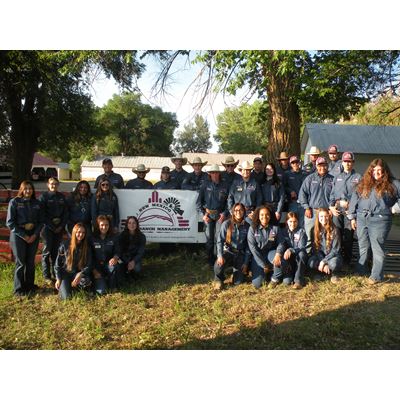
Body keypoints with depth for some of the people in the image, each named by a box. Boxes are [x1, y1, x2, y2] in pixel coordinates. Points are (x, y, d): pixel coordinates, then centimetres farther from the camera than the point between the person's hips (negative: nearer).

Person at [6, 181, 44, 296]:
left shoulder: (36, 203, 7)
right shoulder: (14, 202, -4)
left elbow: (41, 221, 8)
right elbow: (10, 222, -8)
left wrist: (35, 235, -6)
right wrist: (23, 236, -11)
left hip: (33, 236, 4)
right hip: (18, 235, -3)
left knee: (31, 262, 9)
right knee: (20, 263, -1)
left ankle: (30, 285, 23)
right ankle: (18, 289, 9)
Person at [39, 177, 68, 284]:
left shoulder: (61, 196, 11)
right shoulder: (44, 196, -2)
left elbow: (65, 212, 9)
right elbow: (42, 214, -8)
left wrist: (61, 226, -3)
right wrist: (52, 227, -11)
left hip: (59, 228, 4)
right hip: (47, 227, -4)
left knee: (56, 251, 8)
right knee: (47, 251, -2)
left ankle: (55, 274, 16)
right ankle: (46, 276, 3)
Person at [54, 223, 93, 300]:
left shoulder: (87, 247, -3)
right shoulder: (65, 245, -6)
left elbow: (88, 265, -7)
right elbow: (58, 263, 0)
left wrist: (80, 274, -26)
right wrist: (58, 279, -6)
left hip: (77, 274, 1)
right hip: (65, 273, -1)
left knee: (87, 281, -33)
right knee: (66, 297, -20)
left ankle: (73, 286, 0)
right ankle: (61, 286, 14)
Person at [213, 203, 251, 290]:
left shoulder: (247, 226, -2)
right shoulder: (226, 224, -7)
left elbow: (248, 246, 1)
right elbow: (220, 241, -9)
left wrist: (246, 263, -3)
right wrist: (220, 256, -24)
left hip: (240, 254, 2)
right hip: (227, 251, -1)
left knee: (238, 281, -7)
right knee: (219, 265, -35)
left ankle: (237, 271, 30)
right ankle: (219, 279, 1)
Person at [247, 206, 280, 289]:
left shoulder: (275, 228, -8)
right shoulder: (252, 228, -10)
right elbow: (252, 247, -11)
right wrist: (264, 265, -14)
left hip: (270, 253, 1)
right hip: (258, 256, -1)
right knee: (257, 284, -15)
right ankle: (265, 272, 21)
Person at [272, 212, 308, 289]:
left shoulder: (301, 231, -11)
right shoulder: (284, 231, -3)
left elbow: (301, 248, -21)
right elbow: (281, 244, -18)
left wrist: (290, 250, -42)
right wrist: (278, 254, -41)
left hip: (299, 256, 0)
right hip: (288, 257, 0)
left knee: (301, 254, -37)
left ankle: (299, 280, -23)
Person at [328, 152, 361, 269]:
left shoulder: (358, 177, 6)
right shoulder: (337, 177, 17)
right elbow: (332, 193, 13)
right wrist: (331, 206, 0)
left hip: (350, 209, -3)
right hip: (337, 209, 3)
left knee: (348, 236, 0)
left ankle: (347, 261, 10)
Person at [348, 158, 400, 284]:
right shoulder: (363, 183, 11)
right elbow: (355, 199, 11)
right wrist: (352, 217, 7)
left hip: (379, 220, -4)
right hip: (361, 218, 4)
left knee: (377, 249, 1)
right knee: (363, 247, 15)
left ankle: (376, 276, 10)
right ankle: (360, 271, 27)